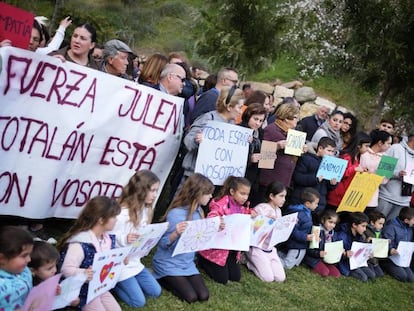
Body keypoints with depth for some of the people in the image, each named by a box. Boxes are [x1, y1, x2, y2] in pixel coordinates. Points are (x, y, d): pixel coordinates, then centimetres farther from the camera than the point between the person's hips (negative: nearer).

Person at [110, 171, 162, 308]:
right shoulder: (121, 213, -26)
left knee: (155, 291, 12)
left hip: (135, 261, 8)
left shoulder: (145, 209, 1)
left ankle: (124, 283, 20)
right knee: (139, 302, -7)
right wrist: (125, 239, -40)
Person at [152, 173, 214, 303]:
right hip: (169, 264, -7)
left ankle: (173, 280, 15)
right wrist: (176, 233, -41)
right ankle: (162, 279, 7)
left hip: (187, 263, 7)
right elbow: (164, 244, -21)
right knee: (191, 297, -15)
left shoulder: (198, 211, 0)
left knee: (203, 296, -7)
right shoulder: (175, 214, -23)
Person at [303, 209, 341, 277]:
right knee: (324, 272, -26)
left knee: (337, 274, -8)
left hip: (326, 259, 7)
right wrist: (319, 253, -31)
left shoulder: (332, 233, 6)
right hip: (313, 257, -7)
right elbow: (308, 249, -18)